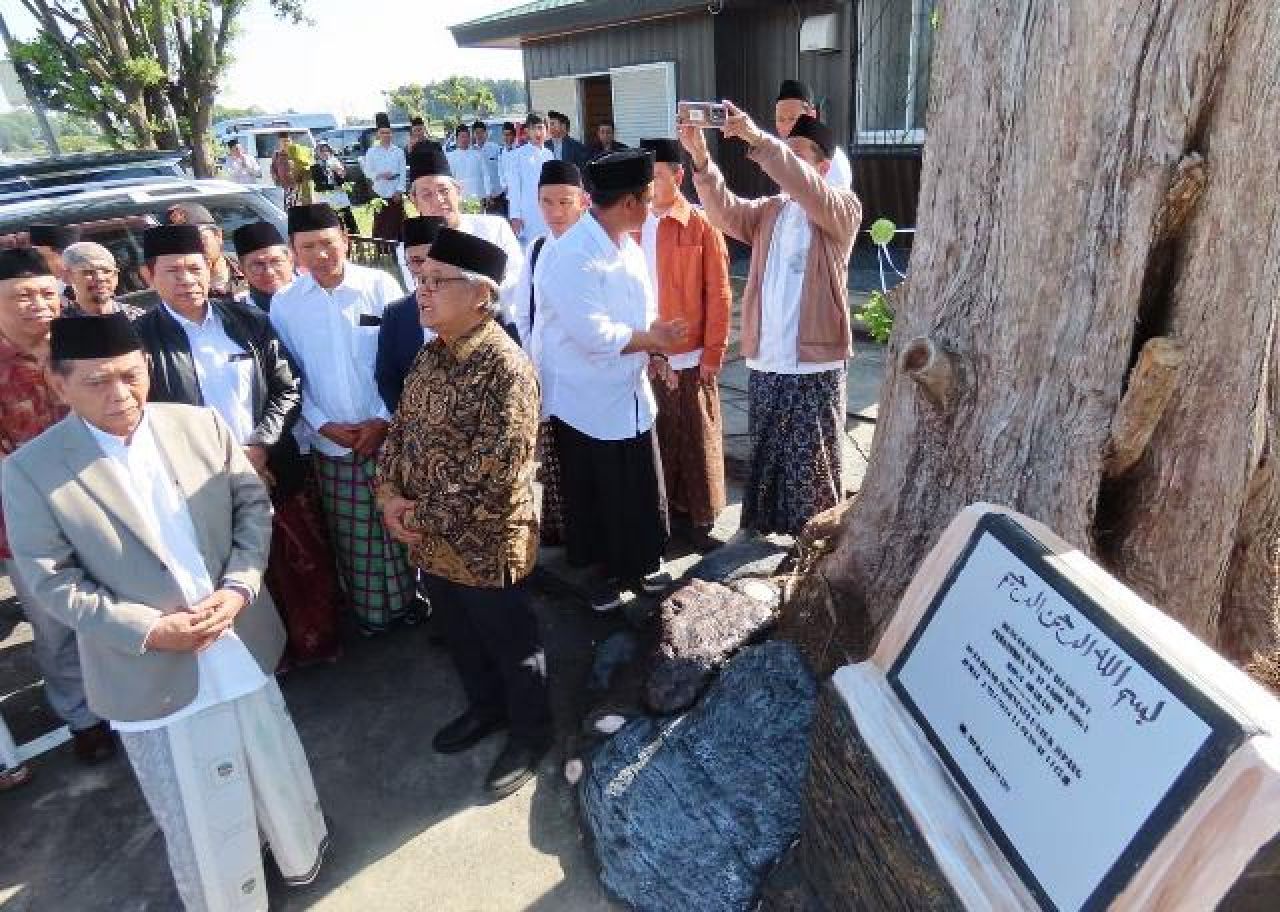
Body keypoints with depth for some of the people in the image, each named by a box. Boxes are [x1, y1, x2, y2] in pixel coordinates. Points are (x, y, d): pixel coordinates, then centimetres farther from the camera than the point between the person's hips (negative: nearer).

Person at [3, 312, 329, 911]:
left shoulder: (201, 425, -4)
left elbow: (253, 504, 0)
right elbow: (53, 582, -10)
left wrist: (239, 587, -15)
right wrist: (150, 630, -19)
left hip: (242, 646, 3)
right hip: (153, 675, -2)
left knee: (275, 768, 23)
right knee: (196, 817, 15)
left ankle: (300, 850, 52)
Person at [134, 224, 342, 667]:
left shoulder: (248, 319, 1)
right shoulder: (141, 339, -6)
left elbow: (288, 388, 2)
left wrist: (260, 446, -11)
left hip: (276, 470, 2)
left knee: (309, 562, 12)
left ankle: (316, 643, 35)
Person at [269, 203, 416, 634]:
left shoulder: (381, 285, -6)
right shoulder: (284, 303, 0)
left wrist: (384, 419, -10)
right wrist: (321, 424, -6)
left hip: (388, 433, -1)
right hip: (330, 442, 2)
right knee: (352, 536, 11)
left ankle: (407, 599, 29)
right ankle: (368, 610, 29)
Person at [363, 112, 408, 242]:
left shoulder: (398, 152, 6)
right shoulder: (372, 152, 5)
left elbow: (402, 174, 3)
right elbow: (368, 172, 3)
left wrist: (399, 191, -7)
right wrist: (380, 175, -16)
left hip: (395, 194, 1)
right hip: (379, 193, 0)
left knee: (396, 226, 2)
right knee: (379, 226, -1)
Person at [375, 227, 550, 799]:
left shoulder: (505, 368, -23)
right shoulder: (431, 355, 4)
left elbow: (495, 474, -26)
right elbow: (401, 428, 11)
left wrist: (427, 517, -17)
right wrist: (389, 494, -5)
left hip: (483, 546, -8)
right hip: (429, 541, 8)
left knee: (511, 644, 14)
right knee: (460, 636, 26)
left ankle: (530, 734, 38)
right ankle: (485, 707, 51)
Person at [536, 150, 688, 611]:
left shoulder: (629, 248, 7)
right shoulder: (571, 256, -22)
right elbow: (594, 334, -27)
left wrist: (655, 336, -9)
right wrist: (651, 339, -15)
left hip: (632, 395, 8)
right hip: (588, 404, -8)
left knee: (641, 495, 16)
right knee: (595, 500, 10)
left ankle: (637, 565, 36)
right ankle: (604, 571, 31)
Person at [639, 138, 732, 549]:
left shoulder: (701, 226, -6)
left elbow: (718, 294, -6)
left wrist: (713, 353, -8)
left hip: (689, 356, -4)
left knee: (696, 441, 7)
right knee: (654, 439, 13)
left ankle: (697, 517, 20)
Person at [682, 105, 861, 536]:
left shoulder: (844, 209, -3)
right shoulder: (767, 212, 12)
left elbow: (808, 190, -24)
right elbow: (724, 212, -6)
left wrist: (757, 138, -32)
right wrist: (700, 157, -21)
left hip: (815, 366, -5)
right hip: (764, 362, 5)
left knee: (813, 466, 5)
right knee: (764, 459, 17)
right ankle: (759, 528, 32)